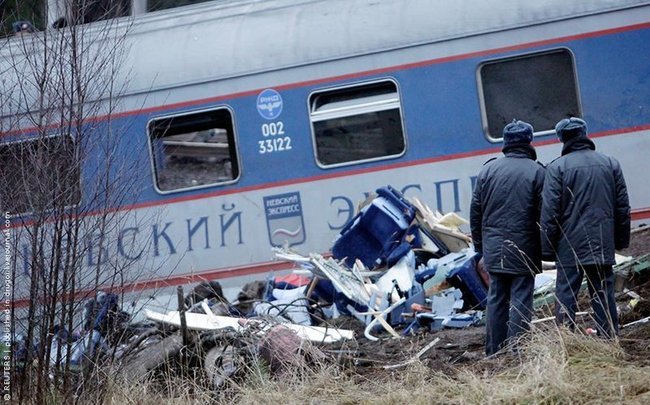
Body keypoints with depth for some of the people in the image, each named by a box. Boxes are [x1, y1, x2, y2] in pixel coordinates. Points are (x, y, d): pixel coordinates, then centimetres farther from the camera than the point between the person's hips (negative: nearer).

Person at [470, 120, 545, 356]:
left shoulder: (488, 170, 5)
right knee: (521, 299, -1)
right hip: (524, 249, -4)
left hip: (494, 249, 4)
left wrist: (479, 244, 18)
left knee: (496, 298, 10)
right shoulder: (536, 172, -7)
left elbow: (476, 211, 9)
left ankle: (494, 352, 13)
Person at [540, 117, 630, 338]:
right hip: (603, 245, 3)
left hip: (570, 246, -3)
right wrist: (621, 240, 18)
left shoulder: (557, 168, -5)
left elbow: (549, 213, -7)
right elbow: (623, 208, 9)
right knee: (604, 296, 8)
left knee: (565, 296, 1)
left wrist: (548, 249, -2)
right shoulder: (611, 164, 7)